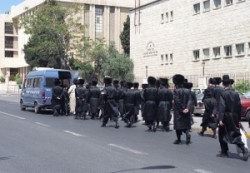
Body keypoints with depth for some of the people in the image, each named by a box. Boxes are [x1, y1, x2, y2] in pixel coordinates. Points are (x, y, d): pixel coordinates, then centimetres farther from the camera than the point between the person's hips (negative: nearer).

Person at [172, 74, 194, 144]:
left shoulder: (176, 91, -10)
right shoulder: (187, 91, 5)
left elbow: (177, 101, -18)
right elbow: (190, 100, -5)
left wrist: (182, 109, -13)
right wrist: (188, 108, -15)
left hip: (178, 111, -4)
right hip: (186, 112, 4)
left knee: (178, 125, 6)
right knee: (186, 124, 14)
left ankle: (179, 139, 10)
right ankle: (187, 133, -12)